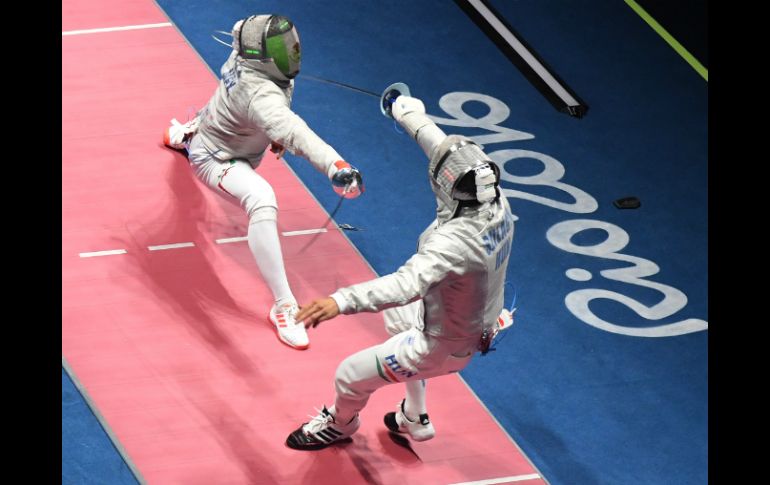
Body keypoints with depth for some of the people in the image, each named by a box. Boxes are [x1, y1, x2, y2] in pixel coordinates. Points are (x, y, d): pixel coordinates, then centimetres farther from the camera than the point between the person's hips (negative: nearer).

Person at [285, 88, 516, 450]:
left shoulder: (455, 240, -42)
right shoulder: (496, 203, -18)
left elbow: (408, 283, -56)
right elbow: (452, 152, -1)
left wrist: (341, 301, -69)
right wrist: (414, 119, 16)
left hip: (443, 347, -8)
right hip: (479, 326, 8)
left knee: (350, 376, 9)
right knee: (395, 313, 36)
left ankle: (341, 423, 45)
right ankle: (414, 417, 47)